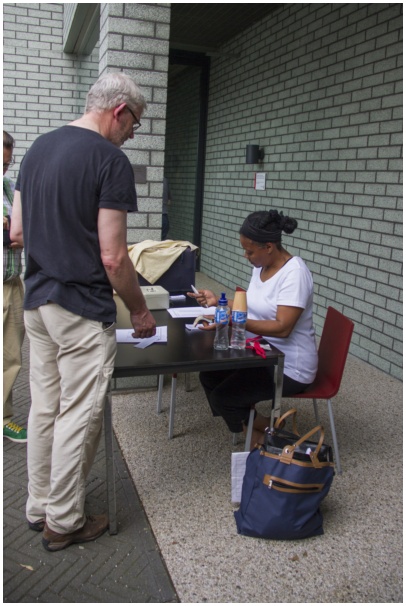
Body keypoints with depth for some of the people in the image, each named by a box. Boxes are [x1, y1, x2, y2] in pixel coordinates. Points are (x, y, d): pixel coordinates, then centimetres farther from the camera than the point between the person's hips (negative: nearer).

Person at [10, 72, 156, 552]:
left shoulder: (38, 147, 10)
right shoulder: (110, 159, -14)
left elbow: (17, 232, 12)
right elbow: (113, 257, -18)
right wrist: (139, 311, -5)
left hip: (36, 301, 8)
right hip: (83, 309, -8)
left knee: (43, 408, 18)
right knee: (77, 417, 6)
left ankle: (39, 507, 33)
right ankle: (64, 522, 22)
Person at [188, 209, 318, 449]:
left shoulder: (295, 273, -24)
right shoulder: (261, 265, 3)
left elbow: (282, 328, -30)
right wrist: (218, 301, 3)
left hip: (289, 367, -9)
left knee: (222, 397, -13)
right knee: (209, 376, 6)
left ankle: (263, 438, 13)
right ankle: (260, 424, 16)